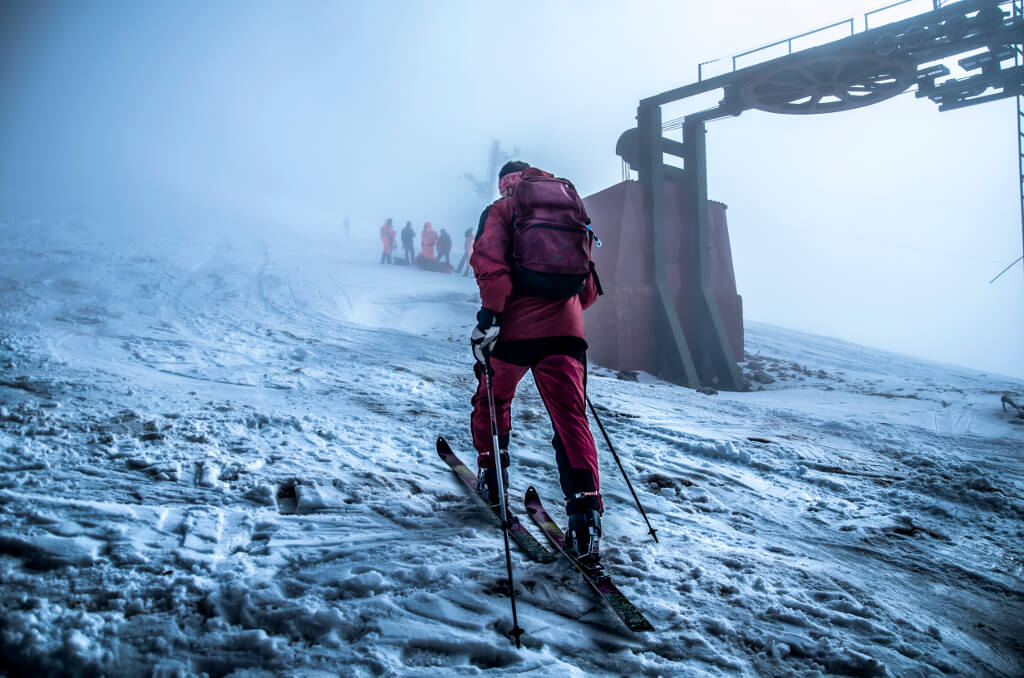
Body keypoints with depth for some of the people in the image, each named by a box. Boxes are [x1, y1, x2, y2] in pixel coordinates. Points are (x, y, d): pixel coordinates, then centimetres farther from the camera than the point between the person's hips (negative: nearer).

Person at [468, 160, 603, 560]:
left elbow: (489, 260, -14)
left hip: (516, 326, -3)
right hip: (565, 329, 3)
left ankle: (491, 478, 32)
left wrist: (490, 313, -15)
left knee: (493, 400, 22)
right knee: (571, 419, -2)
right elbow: (589, 288, 23)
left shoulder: (501, 210, 7)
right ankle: (585, 505, -18)